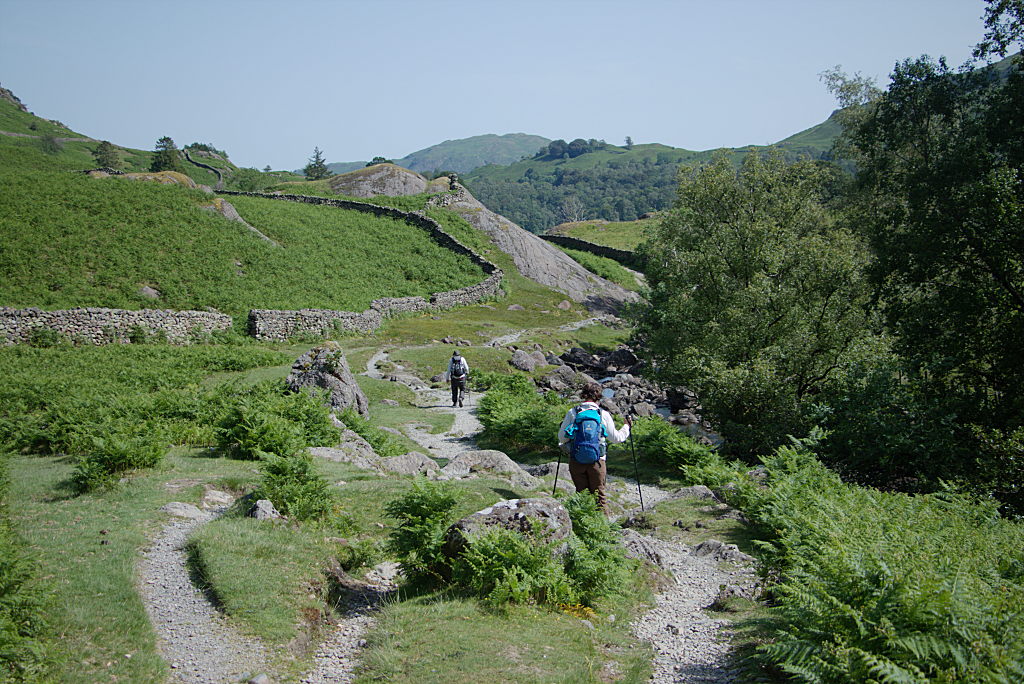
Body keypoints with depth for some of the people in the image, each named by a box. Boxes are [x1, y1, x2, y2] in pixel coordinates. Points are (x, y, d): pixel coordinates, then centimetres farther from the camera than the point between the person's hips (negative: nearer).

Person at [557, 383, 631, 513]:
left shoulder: (572, 412, -2)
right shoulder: (604, 414, -3)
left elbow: (562, 438, 1)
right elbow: (616, 438, 6)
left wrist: (561, 426, 23)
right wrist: (626, 427, 24)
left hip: (576, 460, 1)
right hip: (597, 461, -1)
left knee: (581, 492, 11)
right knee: (599, 494, 11)